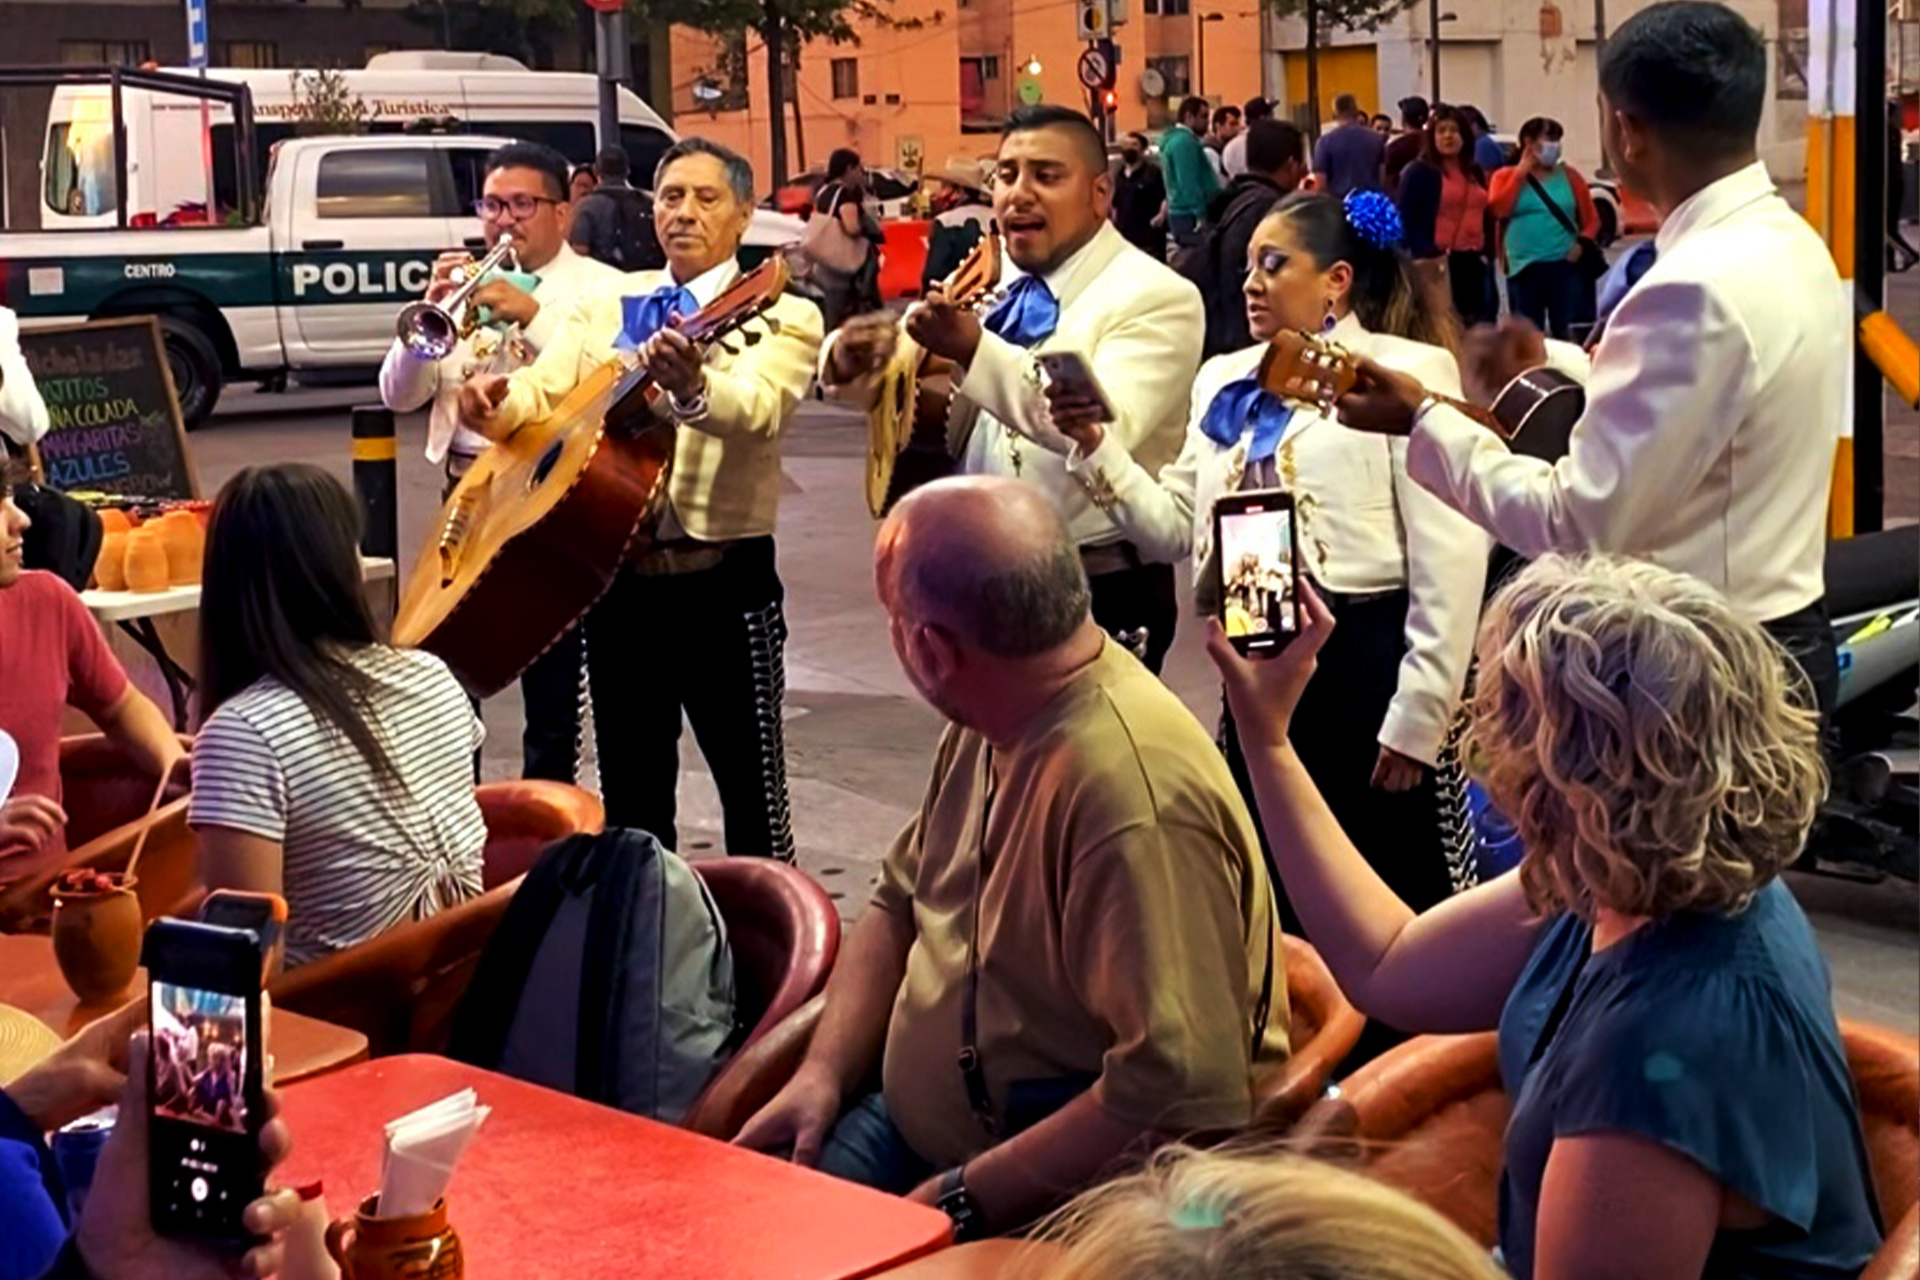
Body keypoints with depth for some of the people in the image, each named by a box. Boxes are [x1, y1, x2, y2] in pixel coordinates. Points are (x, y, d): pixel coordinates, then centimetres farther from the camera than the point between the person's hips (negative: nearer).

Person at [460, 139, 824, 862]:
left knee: (752, 789, 1)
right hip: (617, 574, 5)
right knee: (629, 790, 14)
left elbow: (755, 409, -22)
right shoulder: (606, 305, 13)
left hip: (721, 577, -4)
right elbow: (540, 393, 4)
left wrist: (691, 386, -44)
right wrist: (496, 404, -19)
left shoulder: (781, 314, -3)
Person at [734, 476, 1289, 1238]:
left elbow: (1177, 1093, -31)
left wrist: (959, 1203, -23)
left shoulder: (1131, 794, -29)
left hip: (1067, 1203, -8)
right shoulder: (992, 720, 1)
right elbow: (901, 904, 14)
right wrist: (823, 1072, -1)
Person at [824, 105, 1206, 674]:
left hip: (1102, 595, -6)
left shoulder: (1156, 297, -13)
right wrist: (852, 363, -18)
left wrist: (976, 351, -39)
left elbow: (1105, 429, -29)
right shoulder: (986, 284, 6)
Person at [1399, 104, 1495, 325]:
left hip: (1473, 262, 7)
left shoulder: (1475, 173, 18)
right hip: (1440, 264, -7)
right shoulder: (1418, 172, -4)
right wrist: (1423, 254, -20)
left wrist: (1485, 252, 9)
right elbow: (1405, 218, -11)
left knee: (1477, 325, 8)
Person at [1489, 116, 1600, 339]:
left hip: (1565, 265, 1)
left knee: (1566, 333, 2)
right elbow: (1498, 210, -11)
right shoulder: (1507, 176, 7)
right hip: (1524, 268, -1)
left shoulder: (1568, 175, 10)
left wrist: (1582, 243, -7)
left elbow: (1592, 218, 11)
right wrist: (1520, 173, -6)